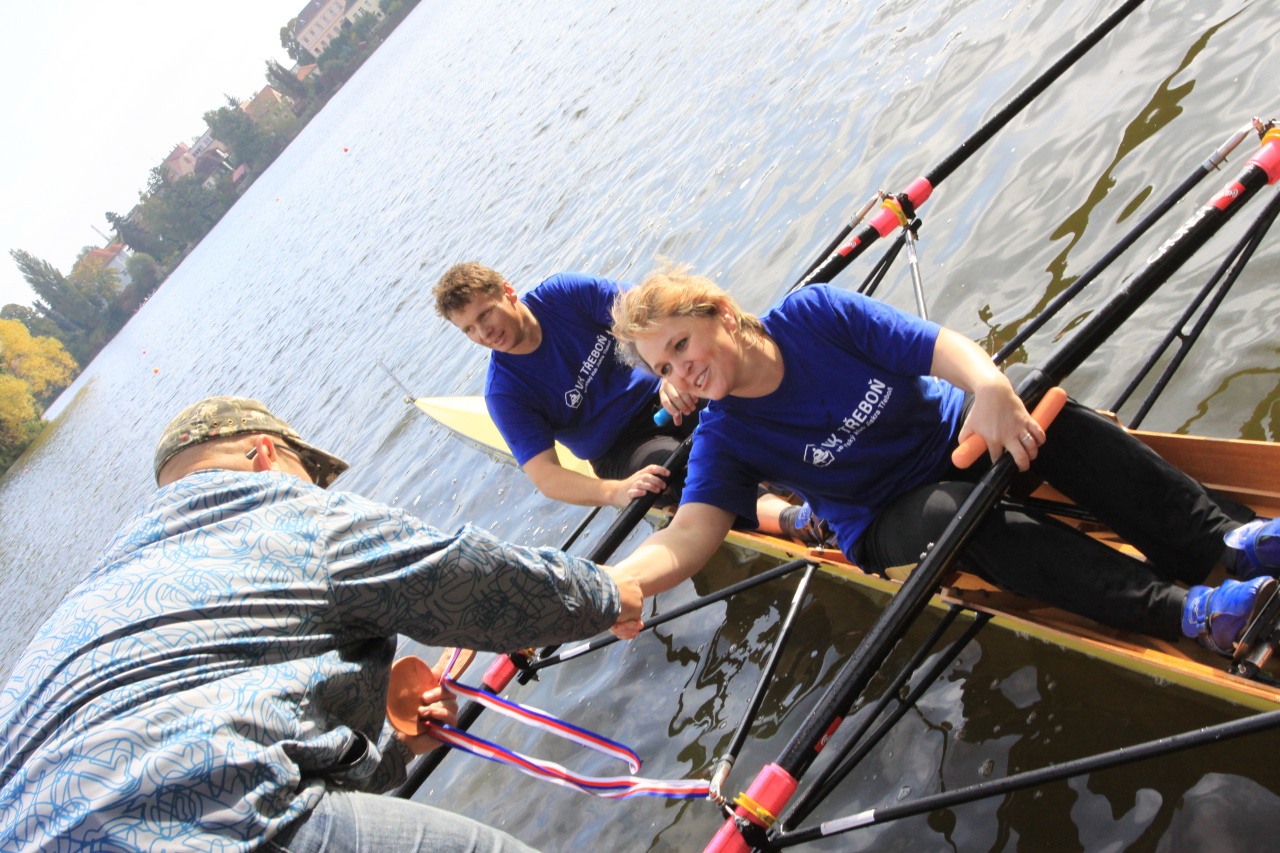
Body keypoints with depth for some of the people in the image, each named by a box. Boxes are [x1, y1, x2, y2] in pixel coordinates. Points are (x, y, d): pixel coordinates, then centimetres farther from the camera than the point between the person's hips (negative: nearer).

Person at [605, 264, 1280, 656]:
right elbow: (689, 533, -26)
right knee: (952, 513, -35)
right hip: (891, 523, -2)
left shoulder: (811, 311, -13)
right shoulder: (724, 438, -12)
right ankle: (1180, 611, -41)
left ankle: (1223, 539, -24)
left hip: (956, 435, 2)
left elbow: (937, 345, -18)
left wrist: (989, 387, -41)